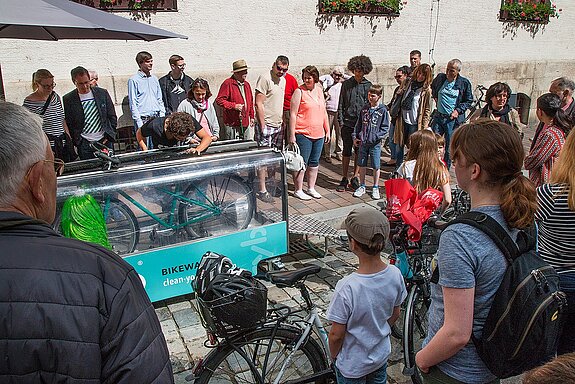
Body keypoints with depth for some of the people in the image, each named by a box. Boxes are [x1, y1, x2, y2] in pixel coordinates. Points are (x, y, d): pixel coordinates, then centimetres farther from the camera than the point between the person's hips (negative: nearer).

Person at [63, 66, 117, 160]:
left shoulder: (102, 93, 3)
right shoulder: (68, 99, -1)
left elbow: (112, 117, 8)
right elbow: (68, 124, 2)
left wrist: (109, 136, 1)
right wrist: (78, 141, -6)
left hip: (105, 141, 1)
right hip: (84, 144, -1)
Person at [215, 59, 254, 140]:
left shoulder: (246, 84, 17)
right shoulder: (228, 83, -8)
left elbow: (250, 102, 24)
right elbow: (219, 100, -12)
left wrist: (252, 117, 20)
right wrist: (234, 106, -19)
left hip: (246, 123, 7)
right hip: (232, 124, -7)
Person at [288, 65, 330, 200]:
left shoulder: (319, 90, 12)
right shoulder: (299, 92, -7)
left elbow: (324, 113, 19)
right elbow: (293, 114, -10)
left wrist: (327, 131, 15)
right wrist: (292, 135, -15)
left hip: (318, 134, 6)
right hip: (303, 133, -6)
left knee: (314, 162, 13)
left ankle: (311, 188, 24)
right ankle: (298, 190, 10)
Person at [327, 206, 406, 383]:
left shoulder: (347, 287, -34)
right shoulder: (395, 274, -19)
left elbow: (336, 334, -22)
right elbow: (395, 314, -2)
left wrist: (333, 356, -2)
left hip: (352, 365, -4)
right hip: (381, 355, 4)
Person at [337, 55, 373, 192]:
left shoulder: (368, 85, 4)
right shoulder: (346, 84, 4)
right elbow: (341, 104, 6)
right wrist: (341, 121, -1)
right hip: (348, 123, 0)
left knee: (360, 151, 7)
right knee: (346, 151, 4)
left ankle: (355, 178, 18)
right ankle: (344, 179, 13)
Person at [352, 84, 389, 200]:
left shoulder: (383, 110, -4)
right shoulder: (365, 108, 8)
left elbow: (385, 128, -5)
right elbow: (359, 124, 14)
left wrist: (376, 136, -16)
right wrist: (355, 136, 5)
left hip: (375, 144, -4)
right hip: (363, 142, 4)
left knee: (376, 166, 4)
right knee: (361, 165, 10)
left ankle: (375, 188, 17)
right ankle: (362, 186, 23)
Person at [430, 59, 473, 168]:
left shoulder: (464, 83, -5)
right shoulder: (440, 77, 3)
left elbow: (469, 101, 4)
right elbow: (433, 87, 27)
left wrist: (458, 110, -8)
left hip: (453, 119, -3)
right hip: (438, 117, 3)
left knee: (449, 148, 5)